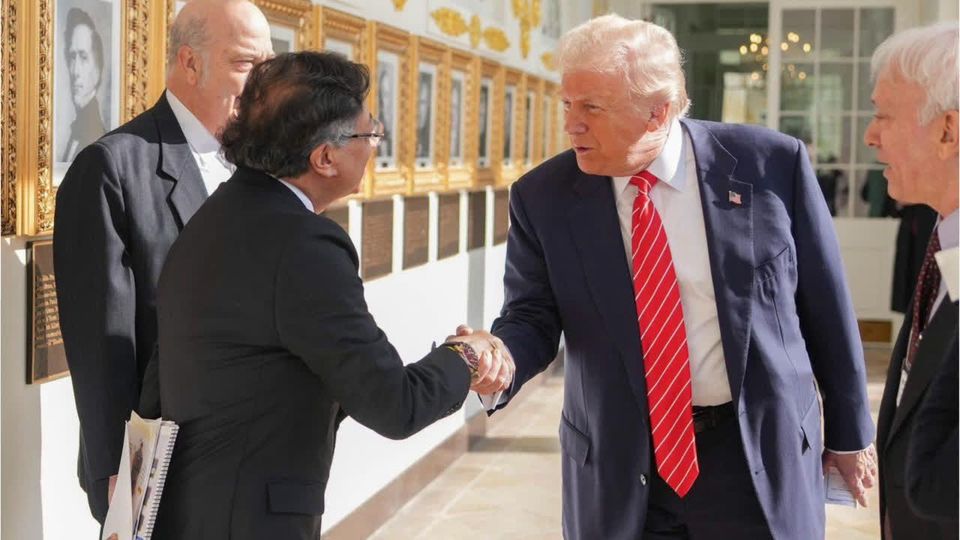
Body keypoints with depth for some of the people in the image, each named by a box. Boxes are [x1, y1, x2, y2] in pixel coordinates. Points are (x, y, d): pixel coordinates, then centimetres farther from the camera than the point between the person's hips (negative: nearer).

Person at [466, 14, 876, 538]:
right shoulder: (543, 197, -6)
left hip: (761, 453, -1)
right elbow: (532, 317, -2)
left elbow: (825, 308, -1)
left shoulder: (772, 164, -9)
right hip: (618, 467, 1)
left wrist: (849, 432, 7)